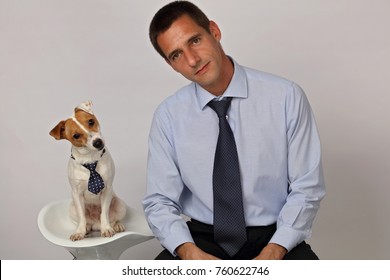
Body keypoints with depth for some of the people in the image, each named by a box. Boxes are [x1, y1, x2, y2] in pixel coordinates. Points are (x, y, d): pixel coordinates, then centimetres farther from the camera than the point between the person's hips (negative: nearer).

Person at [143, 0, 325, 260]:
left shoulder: (286, 97, -8)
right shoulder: (168, 116, -3)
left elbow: (307, 188, -5)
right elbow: (160, 201, -1)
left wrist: (272, 253, -18)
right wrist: (191, 252, -18)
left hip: (273, 238, 0)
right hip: (202, 237, 1)